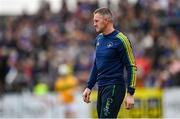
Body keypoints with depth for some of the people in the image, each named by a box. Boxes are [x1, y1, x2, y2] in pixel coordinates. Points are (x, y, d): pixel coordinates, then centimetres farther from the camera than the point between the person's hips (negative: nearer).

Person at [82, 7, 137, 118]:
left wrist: (130, 94, -15)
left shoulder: (120, 40, -12)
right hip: (101, 88, 8)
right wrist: (89, 87, 19)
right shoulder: (99, 38, 11)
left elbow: (131, 67, -11)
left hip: (114, 88, -8)